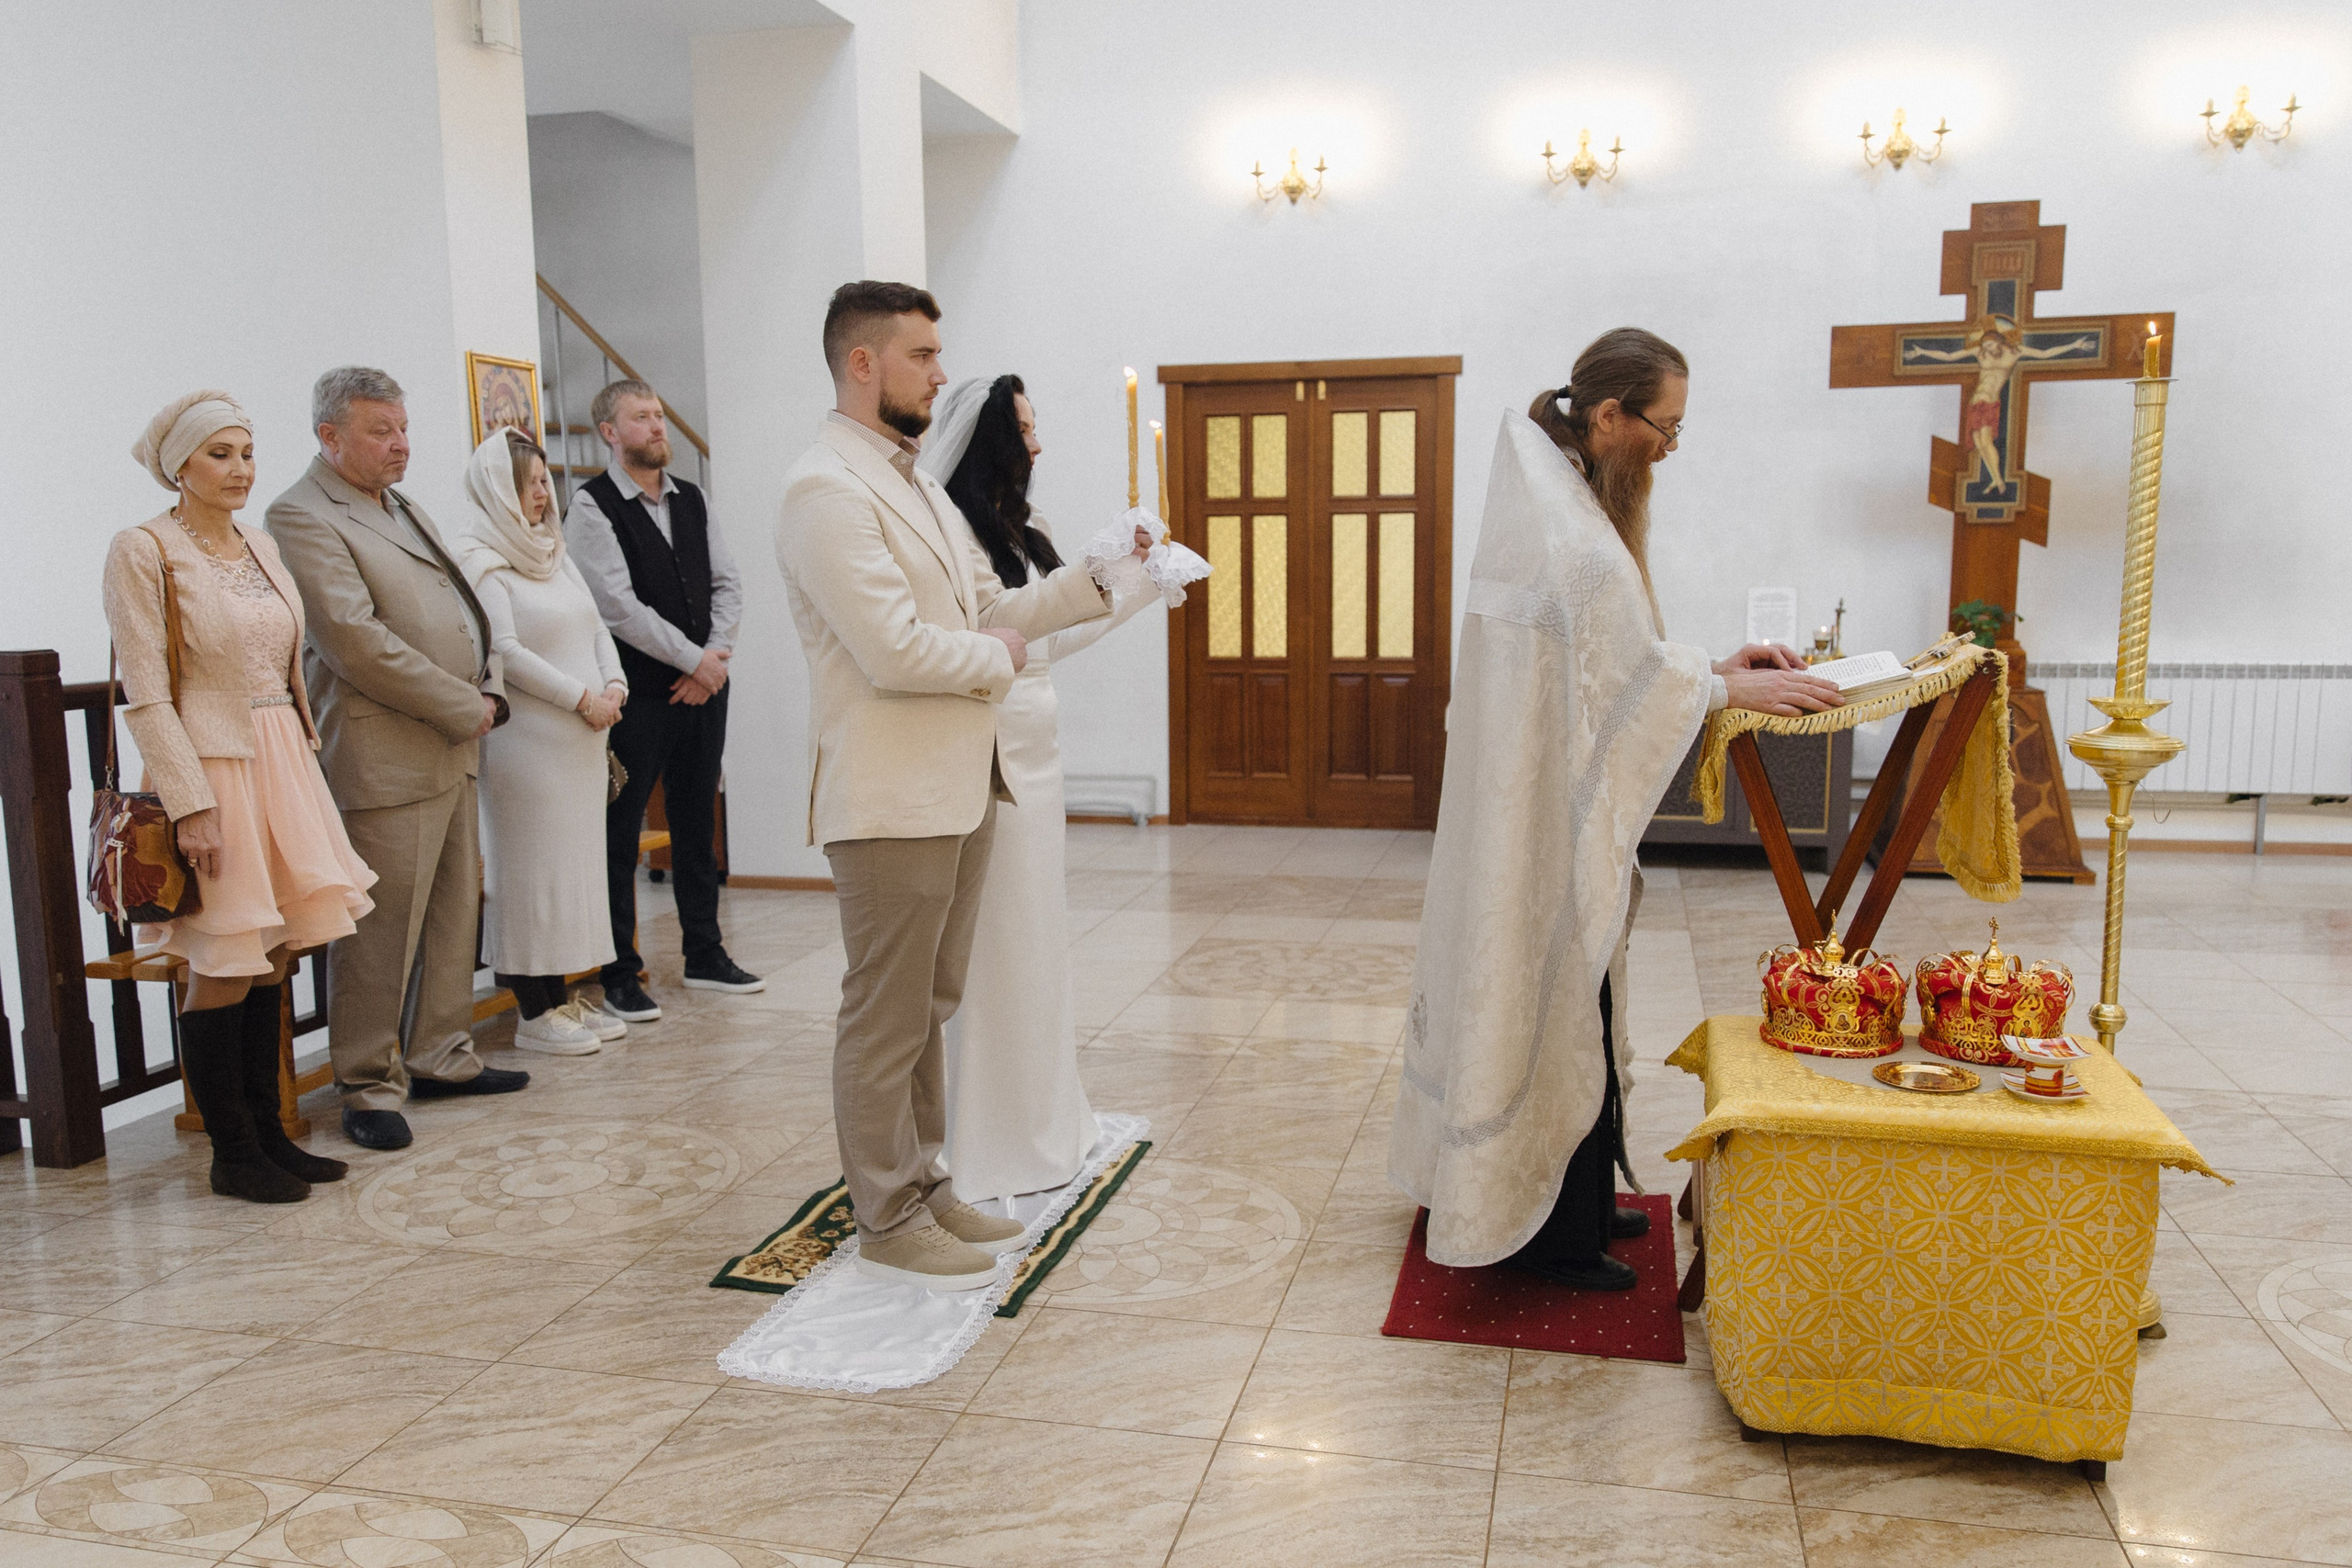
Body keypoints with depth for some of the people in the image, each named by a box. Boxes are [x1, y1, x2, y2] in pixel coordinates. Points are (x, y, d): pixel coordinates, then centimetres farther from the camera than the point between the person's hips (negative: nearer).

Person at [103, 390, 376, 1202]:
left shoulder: (260, 546, 12)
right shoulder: (143, 550, -9)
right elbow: (146, 695, -13)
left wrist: (305, 757, 12)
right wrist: (190, 806, -18)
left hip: (282, 763, 7)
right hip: (211, 768, -7)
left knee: (272, 957, 11)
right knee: (224, 969, -1)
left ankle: (267, 1132, 21)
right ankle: (232, 1156, 11)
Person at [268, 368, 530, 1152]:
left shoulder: (404, 508, 19)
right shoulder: (303, 517, -9)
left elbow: (466, 609, 21)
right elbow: (356, 640, -19)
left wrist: (488, 691, 3)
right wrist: (464, 708, -14)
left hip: (452, 749, 9)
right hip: (384, 757, -9)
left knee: (453, 912, 14)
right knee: (382, 932, -3)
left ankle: (440, 1057, 26)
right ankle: (369, 1085, 9)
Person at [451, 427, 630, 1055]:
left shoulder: (554, 552, 17)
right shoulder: (480, 560, -7)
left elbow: (595, 627, 17)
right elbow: (503, 651, -15)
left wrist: (614, 684, -1)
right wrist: (582, 698, -15)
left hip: (581, 738, 8)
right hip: (526, 740, -8)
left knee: (575, 861, 10)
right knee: (531, 868, -3)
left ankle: (562, 997, 18)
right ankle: (533, 1013, 4)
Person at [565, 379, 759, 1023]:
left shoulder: (691, 500, 12)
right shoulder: (591, 506, -7)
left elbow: (727, 584, 10)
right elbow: (618, 606, -14)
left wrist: (716, 657, -5)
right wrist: (693, 659, -11)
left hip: (703, 684, 6)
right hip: (639, 695, -6)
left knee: (697, 825, 14)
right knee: (619, 834, 1)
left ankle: (705, 955, 26)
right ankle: (618, 974, 11)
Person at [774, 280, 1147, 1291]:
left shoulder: (913, 482, 17)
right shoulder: (826, 489, -16)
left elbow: (986, 605, 18)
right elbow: (893, 651, -24)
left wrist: (1096, 580, 7)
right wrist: (997, 660, -8)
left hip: (958, 782, 10)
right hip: (889, 796, -10)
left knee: (928, 1006, 18)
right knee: (887, 1016, 2)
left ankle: (922, 1185, 31)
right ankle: (887, 1223, 16)